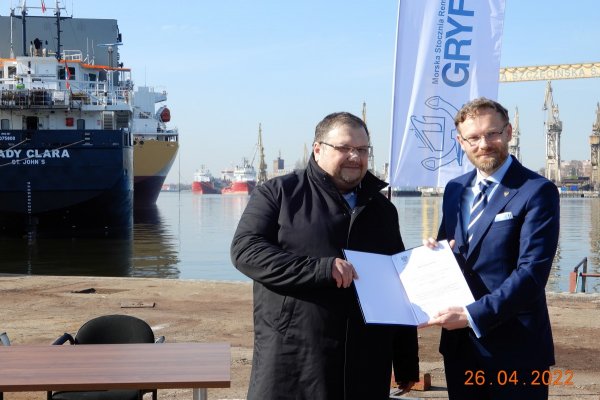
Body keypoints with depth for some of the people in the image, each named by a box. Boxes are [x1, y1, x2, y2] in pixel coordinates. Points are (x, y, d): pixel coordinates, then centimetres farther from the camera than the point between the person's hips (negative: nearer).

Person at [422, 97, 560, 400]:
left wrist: (473, 314, -23)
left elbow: (532, 272, -18)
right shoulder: (455, 189, 10)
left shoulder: (537, 191, -11)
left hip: (513, 347, -6)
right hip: (459, 341, 6)